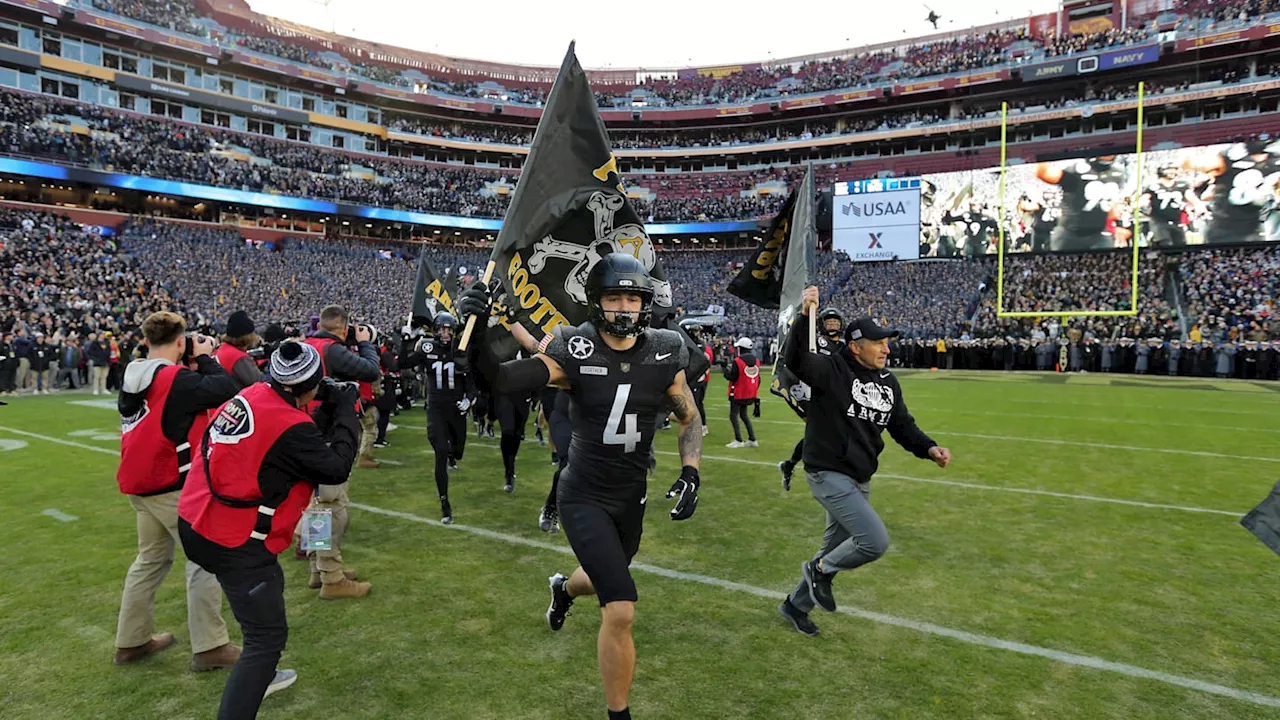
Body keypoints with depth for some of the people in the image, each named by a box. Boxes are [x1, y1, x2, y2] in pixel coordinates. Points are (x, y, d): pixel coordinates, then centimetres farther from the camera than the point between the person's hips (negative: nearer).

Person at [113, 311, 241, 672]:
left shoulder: (135, 377, 6)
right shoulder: (176, 378, -20)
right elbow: (227, 390, -25)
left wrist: (194, 365, 6)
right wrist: (205, 358, -10)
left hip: (140, 483, 9)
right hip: (173, 484, -9)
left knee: (152, 557, 21)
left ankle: (132, 640, 31)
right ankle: (209, 647, 3)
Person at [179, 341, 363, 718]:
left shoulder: (253, 394, 1)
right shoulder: (289, 426, -24)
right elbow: (336, 468, -12)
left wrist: (329, 409, 1)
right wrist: (346, 411, -6)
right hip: (231, 542, -10)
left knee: (270, 584, 30)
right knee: (269, 636, -4)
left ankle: (260, 674, 48)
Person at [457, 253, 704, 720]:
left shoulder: (664, 354, -8)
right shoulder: (575, 352, -18)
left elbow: (690, 419, 5)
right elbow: (499, 379, -27)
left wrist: (690, 474, -7)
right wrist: (475, 335, -44)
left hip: (632, 497, 5)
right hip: (584, 498, -5)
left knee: (607, 579, 27)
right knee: (621, 611, -15)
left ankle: (564, 588, 66)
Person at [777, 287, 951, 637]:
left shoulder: (888, 382, 7)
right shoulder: (831, 369, -15)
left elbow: (902, 425, 12)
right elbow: (796, 359, -34)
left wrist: (929, 448, -7)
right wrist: (805, 316, -48)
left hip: (860, 481, 8)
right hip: (829, 475, -8)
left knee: (837, 548, 18)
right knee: (876, 541, -18)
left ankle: (796, 604, 38)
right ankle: (819, 570, 10)